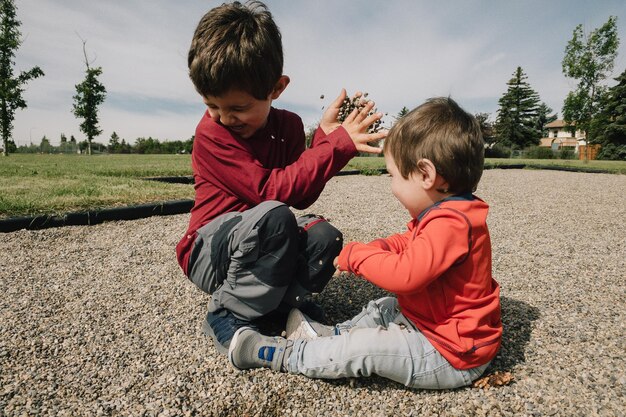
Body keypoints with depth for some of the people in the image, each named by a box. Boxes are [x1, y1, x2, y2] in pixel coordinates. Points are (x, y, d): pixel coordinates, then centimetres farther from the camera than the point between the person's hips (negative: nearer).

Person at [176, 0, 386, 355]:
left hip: (257, 248, 4)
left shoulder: (289, 125, 0)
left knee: (325, 237, -25)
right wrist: (338, 144, -27)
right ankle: (229, 314, -14)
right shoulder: (211, 131, -17)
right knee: (273, 216, -35)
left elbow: (302, 197, -5)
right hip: (209, 255, -4)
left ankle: (285, 301, -1)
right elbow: (273, 189, -26)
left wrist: (325, 136, -15)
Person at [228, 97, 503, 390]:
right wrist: (374, 249, -2)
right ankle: (333, 336, 17)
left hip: (450, 356, -10)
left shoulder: (450, 223, -30)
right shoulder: (447, 214, 5)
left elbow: (404, 275, -37)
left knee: (364, 349, -14)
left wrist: (355, 255, -21)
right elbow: (409, 243, 17)